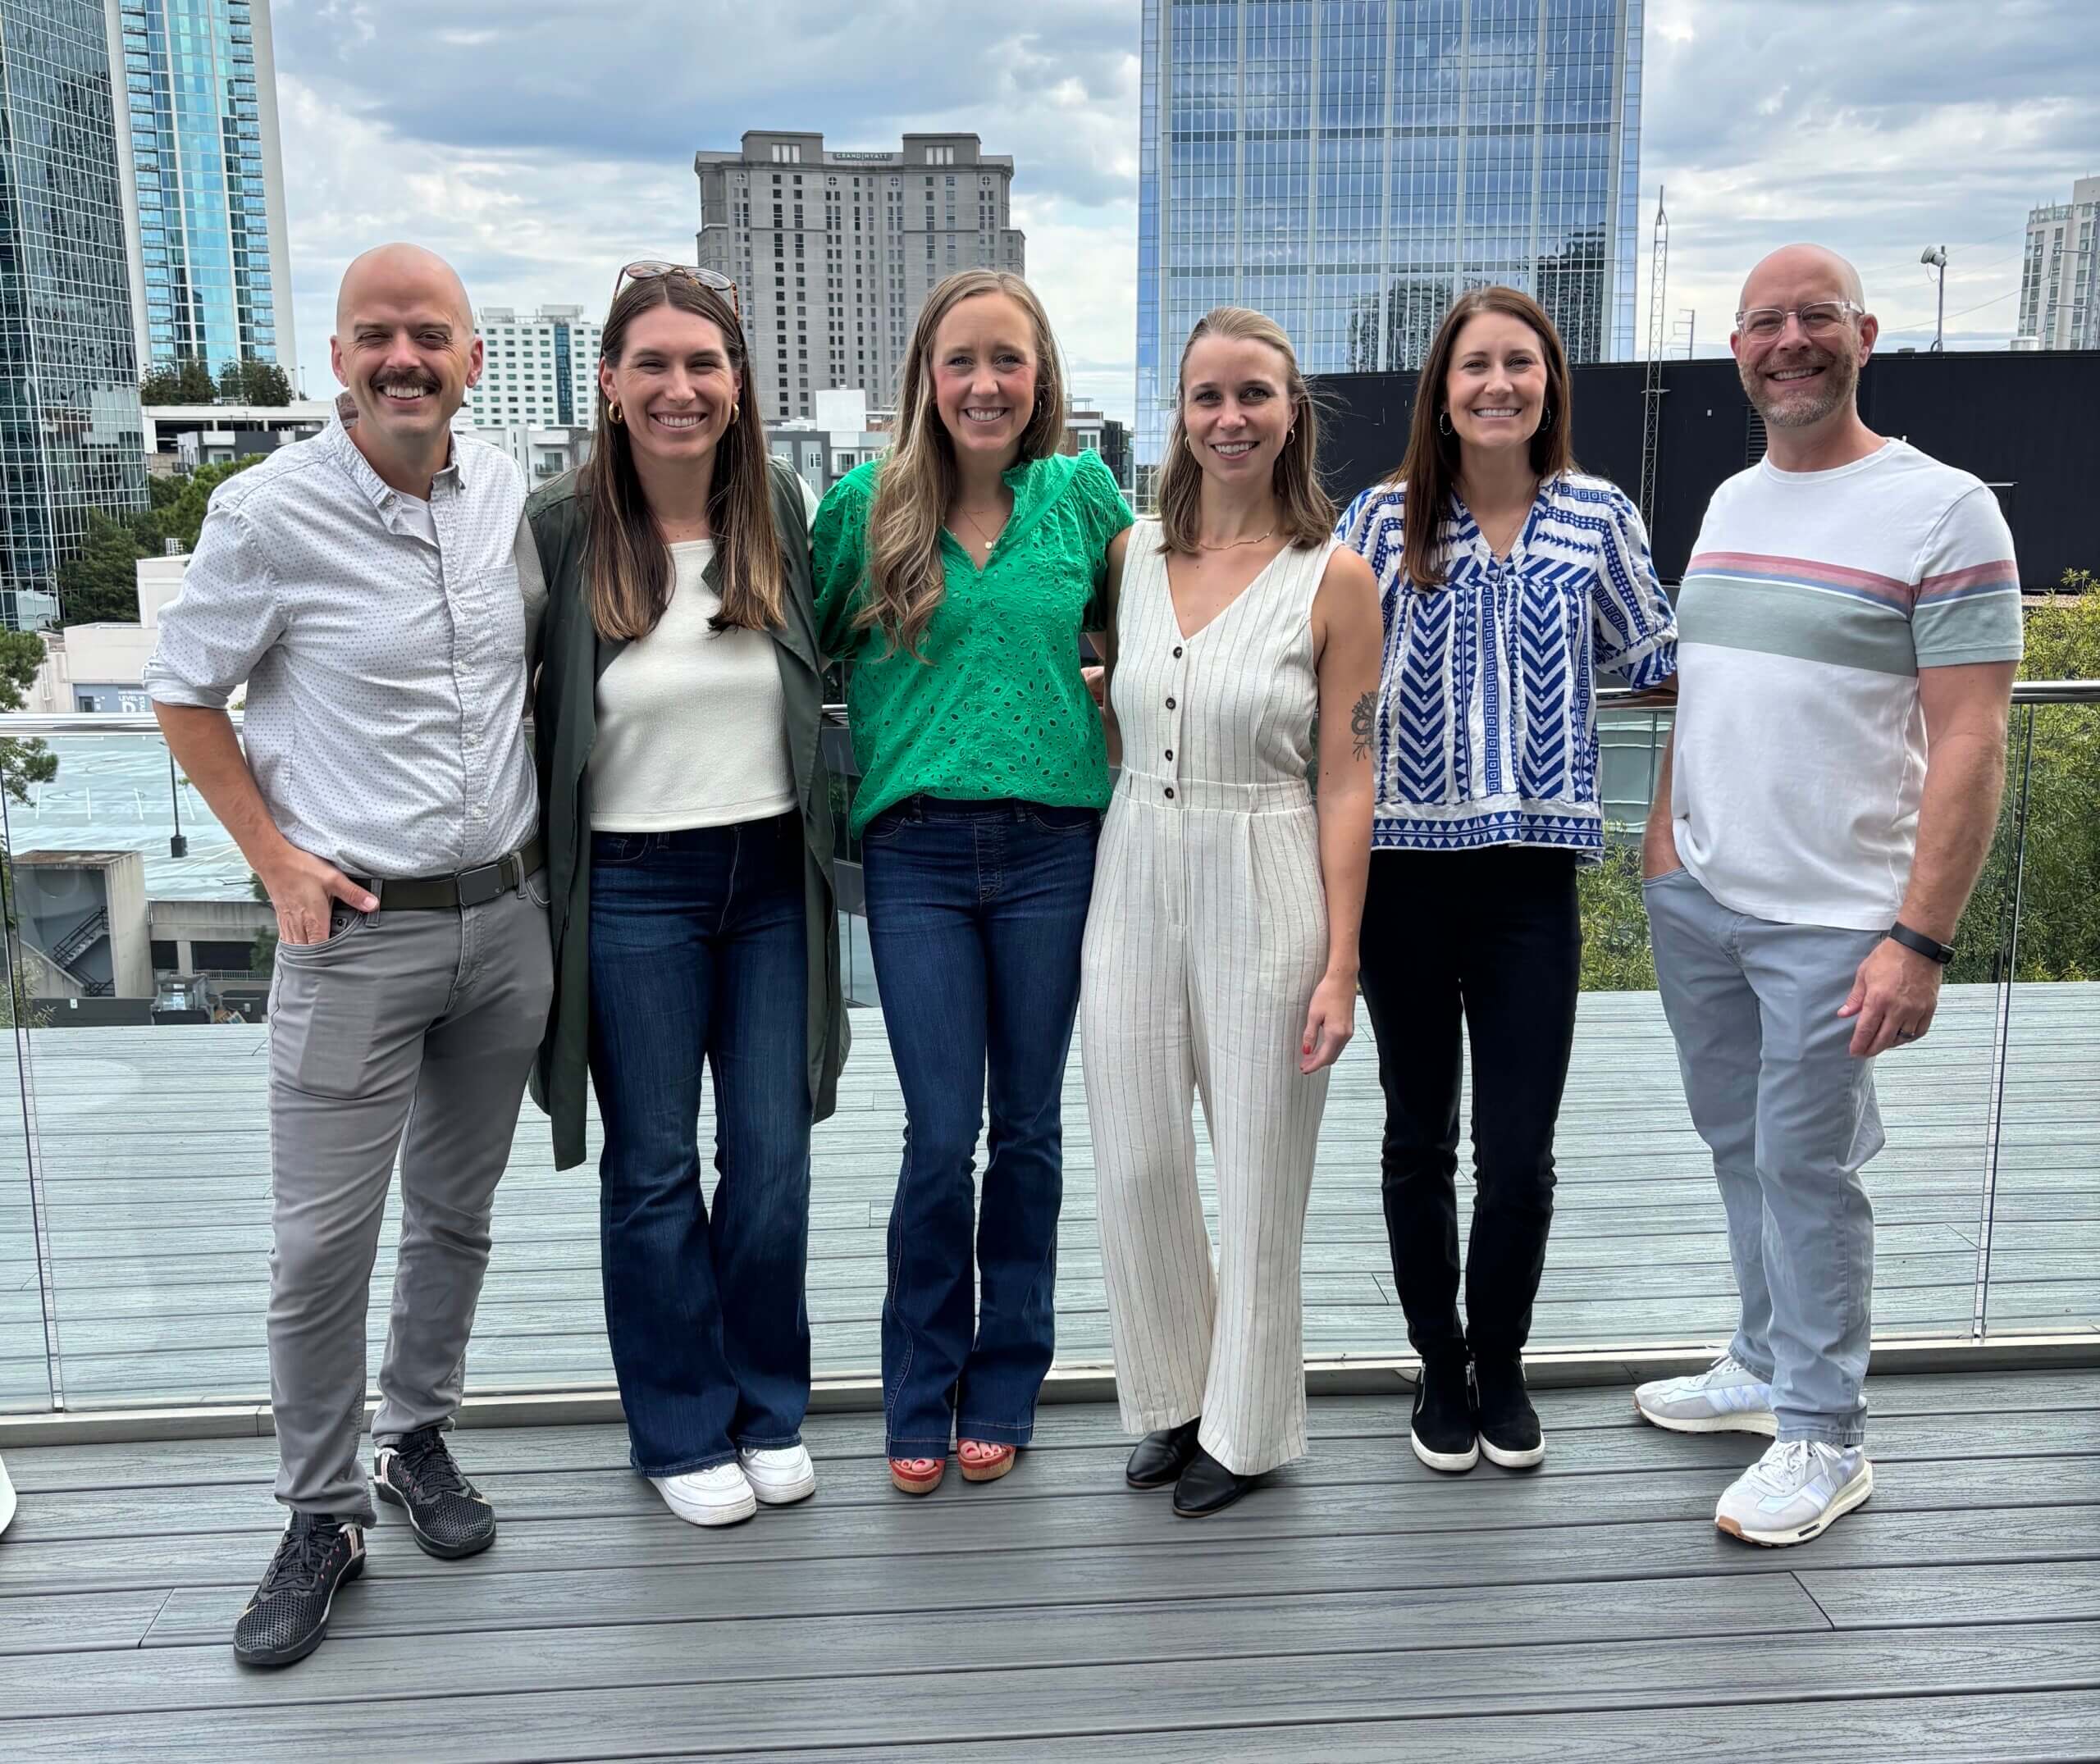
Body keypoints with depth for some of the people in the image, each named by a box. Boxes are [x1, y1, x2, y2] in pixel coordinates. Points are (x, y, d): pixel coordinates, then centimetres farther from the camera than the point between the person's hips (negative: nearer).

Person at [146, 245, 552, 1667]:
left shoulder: (510, 495, 3)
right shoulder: (272, 512, -10)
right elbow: (186, 697, 0)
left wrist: (536, 827, 11)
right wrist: (276, 861, -7)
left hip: (508, 916, 4)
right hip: (357, 928, -4)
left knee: (458, 1212, 16)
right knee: (323, 1243, 0)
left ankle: (418, 1437, 35)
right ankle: (324, 1518, 17)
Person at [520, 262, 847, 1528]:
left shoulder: (787, 512, 2)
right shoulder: (558, 530, -6)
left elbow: (837, 658, 17)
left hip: (773, 879, 2)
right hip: (632, 890, -2)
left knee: (773, 1161, 8)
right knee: (655, 1168, 8)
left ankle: (770, 1409, 29)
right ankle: (684, 1430, 26)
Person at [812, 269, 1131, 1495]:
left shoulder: (1081, 494, 4)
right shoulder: (866, 505, 1)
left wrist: (1099, 712, 5)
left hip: (1054, 848, 1)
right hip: (917, 853, -1)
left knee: (1029, 1129, 9)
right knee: (941, 1137, 0)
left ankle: (1003, 1390, 26)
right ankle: (919, 1398, 20)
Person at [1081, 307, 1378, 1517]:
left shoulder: (1335, 576, -6)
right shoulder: (1133, 555, 5)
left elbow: (1347, 783, -6)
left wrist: (1340, 964, -9)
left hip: (1264, 893, -4)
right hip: (1133, 882, 4)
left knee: (1259, 1175, 7)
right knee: (1135, 1166, 9)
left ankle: (1247, 1427, 28)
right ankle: (1176, 1397, 32)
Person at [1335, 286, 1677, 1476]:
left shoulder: (1599, 517, 4)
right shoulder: (1387, 518, 2)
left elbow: (1656, 655, 15)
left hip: (1532, 874, 0)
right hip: (1406, 865, 0)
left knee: (1520, 1155, 2)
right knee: (1420, 1142, 12)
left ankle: (1502, 1368, 27)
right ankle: (1442, 1371, 31)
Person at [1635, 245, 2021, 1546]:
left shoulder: (1943, 510, -10)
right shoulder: (1729, 503, 11)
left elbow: (1969, 743, -14)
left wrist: (1921, 939, -20)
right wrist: (1664, 836, 13)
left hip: (1832, 920, -6)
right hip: (1694, 901, 6)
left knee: (1805, 1167, 0)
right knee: (1740, 1147, 16)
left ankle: (1824, 1437, 15)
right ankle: (1768, 1367, 33)